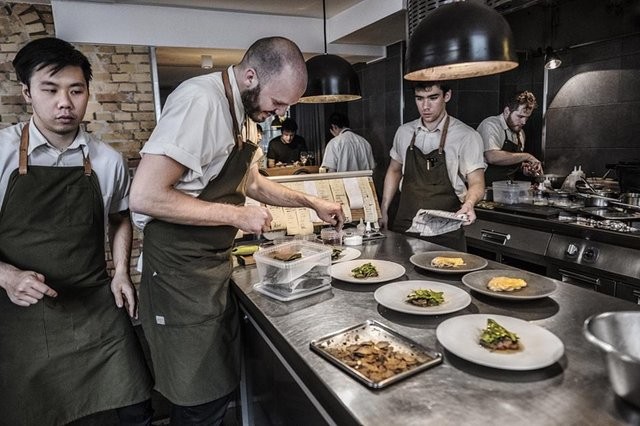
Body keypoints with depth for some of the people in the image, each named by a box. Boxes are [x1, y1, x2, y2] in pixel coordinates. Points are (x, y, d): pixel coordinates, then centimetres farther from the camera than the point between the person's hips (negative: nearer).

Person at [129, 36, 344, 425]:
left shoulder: (238, 109, 11)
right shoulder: (200, 101, -20)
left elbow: (248, 181, 22)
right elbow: (145, 196, -26)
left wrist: (311, 202, 14)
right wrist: (237, 215, -20)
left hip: (212, 265, 9)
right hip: (180, 272, -9)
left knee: (223, 385, 20)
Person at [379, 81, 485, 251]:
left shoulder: (467, 136, -8)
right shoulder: (404, 132, 5)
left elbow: (476, 183, -9)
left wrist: (469, 203, -31)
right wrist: (383, 210, 11)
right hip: (403, 227, 4)